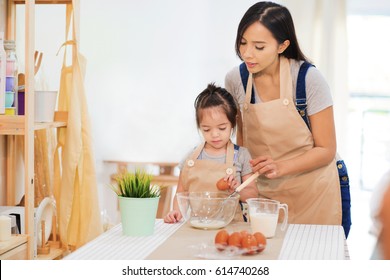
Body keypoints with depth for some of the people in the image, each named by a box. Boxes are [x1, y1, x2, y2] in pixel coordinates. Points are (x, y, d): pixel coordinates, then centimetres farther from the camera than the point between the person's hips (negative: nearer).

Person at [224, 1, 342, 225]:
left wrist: (280, 167, -25)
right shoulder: (235, 80, -7)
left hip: (312, 194, -3)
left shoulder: (308, 79, -18)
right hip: (263, 193, 3)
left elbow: (326, 150, -13)